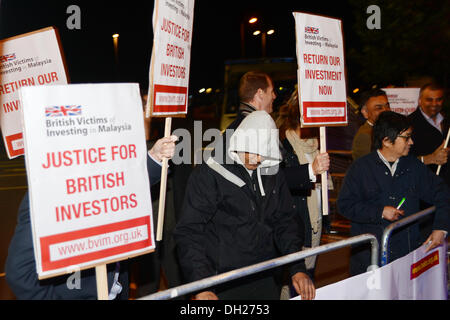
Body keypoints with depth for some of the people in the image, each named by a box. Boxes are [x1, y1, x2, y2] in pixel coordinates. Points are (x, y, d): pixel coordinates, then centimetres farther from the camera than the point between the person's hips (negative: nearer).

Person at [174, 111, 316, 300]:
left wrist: (298, 268, -1)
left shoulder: (274, 176, 6)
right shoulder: (209, 173, -11)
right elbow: (189, 232, -13)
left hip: (267, 282, 5)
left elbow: (285, 224, 12)